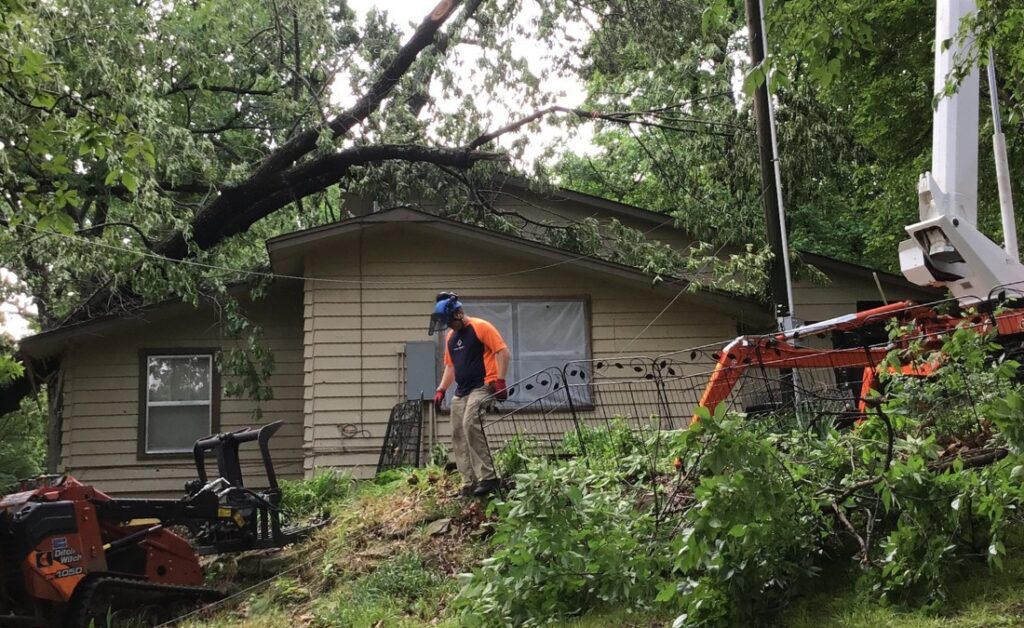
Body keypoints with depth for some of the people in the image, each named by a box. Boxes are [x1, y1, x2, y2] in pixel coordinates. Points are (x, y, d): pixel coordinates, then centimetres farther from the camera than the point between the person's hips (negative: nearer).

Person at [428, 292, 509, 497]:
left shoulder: (481, 327, -8)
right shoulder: (450, 337, 16)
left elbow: (502, 351, -11)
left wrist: (500, 380, -18)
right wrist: (441, 389, 13)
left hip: (482, 386, -9)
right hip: (461, 391, 9)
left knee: (470, 425, -26)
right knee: (459, 436, 4)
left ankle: (488, 478, -24)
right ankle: (469, 485, 8)